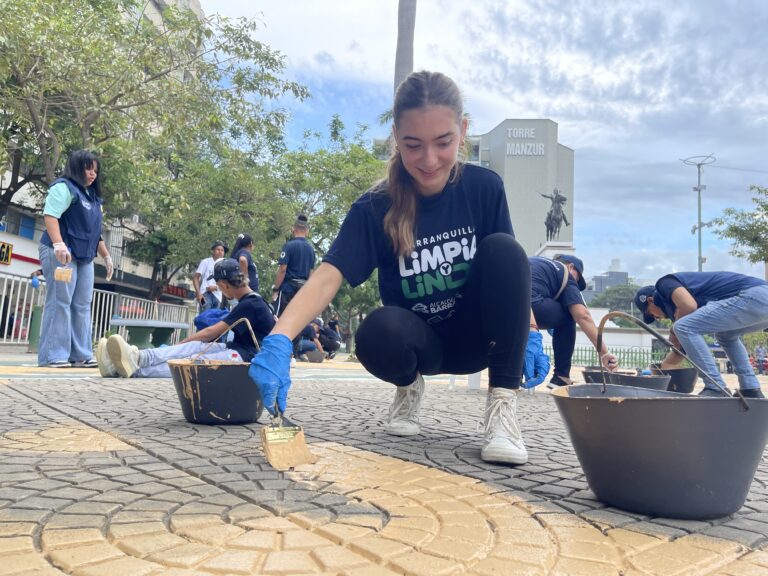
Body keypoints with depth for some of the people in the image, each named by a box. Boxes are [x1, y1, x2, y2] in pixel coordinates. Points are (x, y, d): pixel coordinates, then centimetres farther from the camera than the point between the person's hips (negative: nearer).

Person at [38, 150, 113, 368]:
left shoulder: (92, 196, 23)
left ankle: (80, 354, 6)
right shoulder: (64, 187, -3)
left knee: (82, 305, 4)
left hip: (84, 257, 8)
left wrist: (106, 256, 24)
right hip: (61, 254, -8)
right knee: (60, 302, -10)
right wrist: (59, 244, -30)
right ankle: (53, 355, -7)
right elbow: (50, 216, -17)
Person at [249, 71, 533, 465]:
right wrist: (279, 339, -46)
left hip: (477, 336, 2)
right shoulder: (375, 208, -17)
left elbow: (510, 268, 0)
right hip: (419, 341, -1)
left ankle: (503, 402, -18)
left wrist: (527, 332, -12)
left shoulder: (484, 188, -11)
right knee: (378, 332, -36)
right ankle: (409, 386, 2)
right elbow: (326, 278, -29)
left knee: (503, 249, -26)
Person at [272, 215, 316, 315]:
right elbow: (310, 272, 13)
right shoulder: (311, 249, 9)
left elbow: (282, 269, -13)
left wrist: (275, 289, -8)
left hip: (288, 287, -6)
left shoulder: (289, 245, -9)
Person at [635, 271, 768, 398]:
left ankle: (717, 389, -7)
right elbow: (683, 348, 37)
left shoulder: (665, 283, 4)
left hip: (752, 298, -10)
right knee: (726, 335, 35)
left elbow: (689, 306, -15)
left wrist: (674, 332, 3)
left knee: (684, 327, -9)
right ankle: (751, 390, 22)